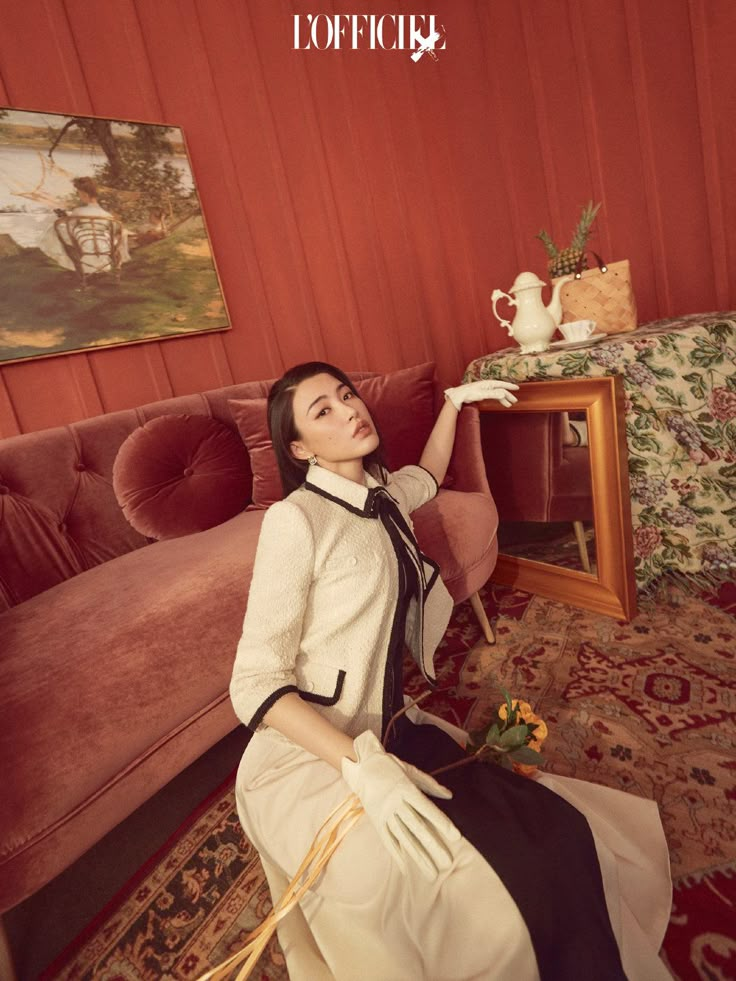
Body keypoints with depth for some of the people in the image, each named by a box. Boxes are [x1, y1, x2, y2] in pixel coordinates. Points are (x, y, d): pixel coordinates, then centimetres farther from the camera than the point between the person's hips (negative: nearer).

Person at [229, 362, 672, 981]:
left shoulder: (384, 496, 7)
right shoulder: (296, 518, -14)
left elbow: (429, 477, 33)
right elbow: (254, 681, -15)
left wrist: (455, 401, 35)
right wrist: (362, 764, -26)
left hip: (390, 732, 6)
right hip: (310, 753, -6)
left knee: (562, 840, -14)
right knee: (491, 911, -25)